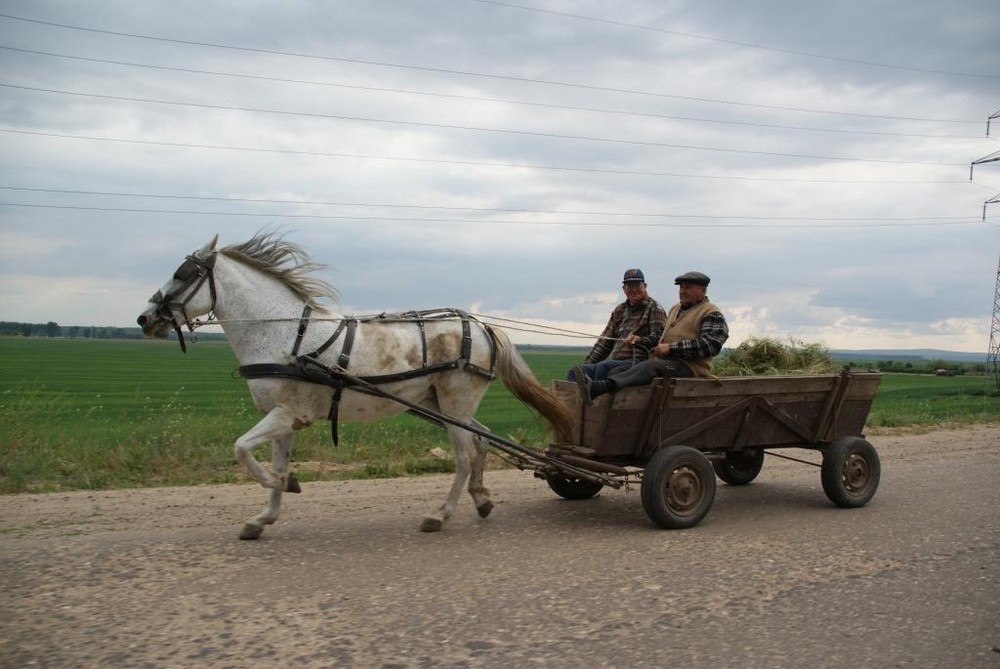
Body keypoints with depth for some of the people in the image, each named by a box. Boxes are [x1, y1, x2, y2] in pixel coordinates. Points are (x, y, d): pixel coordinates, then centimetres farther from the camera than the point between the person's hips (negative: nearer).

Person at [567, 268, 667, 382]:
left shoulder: (654, 309, 4)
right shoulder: (619, 310, 24)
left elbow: (658, 338, -9)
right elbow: (605, 340, 24)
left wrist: (640, 340, -30)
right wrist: (587, 363, 15)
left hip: (638, 361, -7)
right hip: (615, 362, 7)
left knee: (603, 367, -34)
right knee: (574, 372, -12)